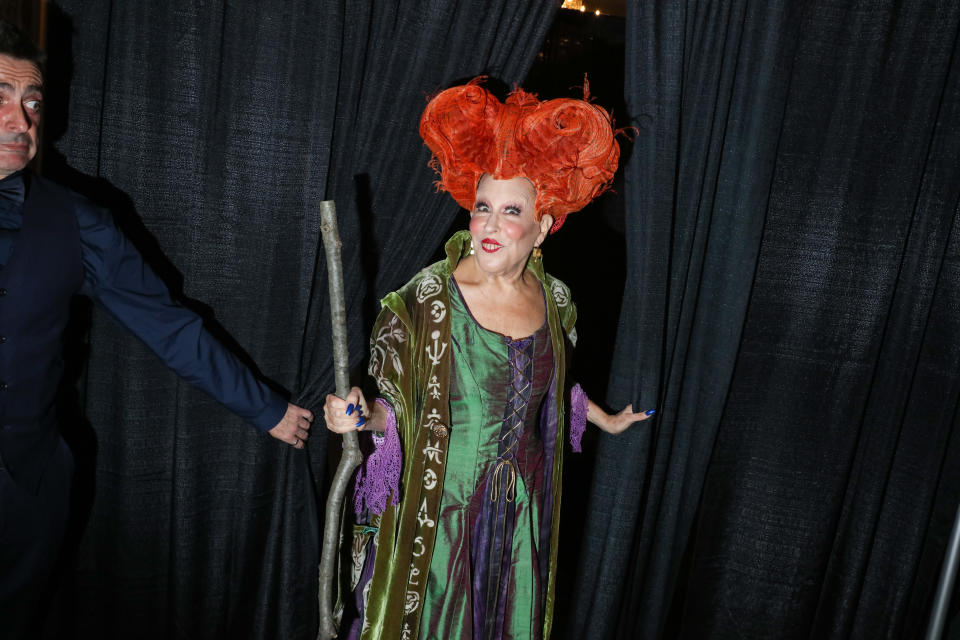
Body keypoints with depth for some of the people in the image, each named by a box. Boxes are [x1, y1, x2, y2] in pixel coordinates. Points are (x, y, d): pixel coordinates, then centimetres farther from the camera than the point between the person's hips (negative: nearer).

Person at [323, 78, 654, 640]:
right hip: (441, 510, -3)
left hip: (522, 516, 4)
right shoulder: (427, 299, -16)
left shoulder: (555, 299, -3)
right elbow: (398, 406, -11)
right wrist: (362, 415, -32)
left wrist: (606, 420, 28)